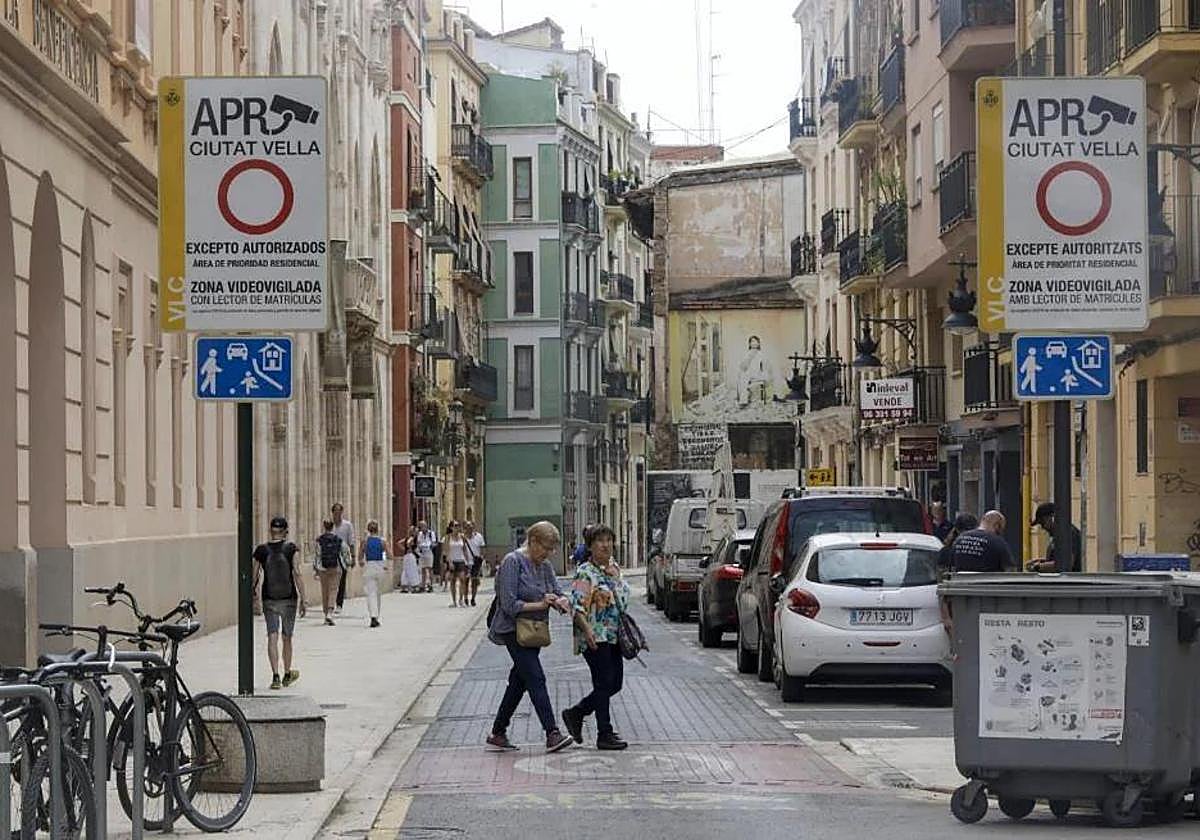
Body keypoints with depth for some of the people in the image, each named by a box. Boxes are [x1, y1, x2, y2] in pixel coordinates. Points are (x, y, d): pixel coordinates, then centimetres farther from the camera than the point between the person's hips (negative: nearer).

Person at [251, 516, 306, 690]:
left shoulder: (261, 550, -2)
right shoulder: (292, 548, -6)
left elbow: (255, 575, 3)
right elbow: (297, 573, -12)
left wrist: (254, 594, 22)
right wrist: (303, 600, -9)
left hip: (269, 600, 0)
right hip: (289, 599, 0)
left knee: (272, 638, -1)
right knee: (287, 638, 14)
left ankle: (275, 676, -13)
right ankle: (287, 674, 29)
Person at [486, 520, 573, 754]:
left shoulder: (545, 566, 10)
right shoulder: (513, 562, -14)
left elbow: (557, 592, 7)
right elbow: (509, 605, -18)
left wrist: (560, 601, -16)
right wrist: (539, 605, -18)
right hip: (514, 630, -8)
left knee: (519, 682, 12)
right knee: (536, 679, -15)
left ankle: (497, 734, 21)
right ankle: (552, 734, -20)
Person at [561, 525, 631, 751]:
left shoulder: (614, 569, 14)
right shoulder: (585, 573, -11)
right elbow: (577, 606, -19)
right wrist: (587, 629, -32)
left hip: (614, 637, 8)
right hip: (595, 637, -8)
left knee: (615, 684, 9)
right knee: (604, 684, -7)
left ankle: (575, 714, 23)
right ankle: (604, 735, -1)